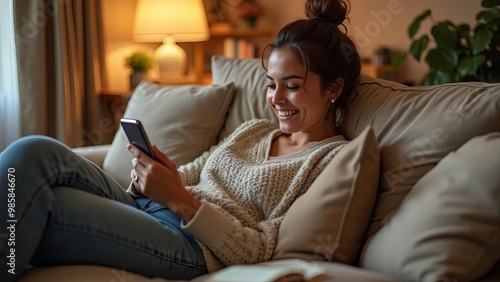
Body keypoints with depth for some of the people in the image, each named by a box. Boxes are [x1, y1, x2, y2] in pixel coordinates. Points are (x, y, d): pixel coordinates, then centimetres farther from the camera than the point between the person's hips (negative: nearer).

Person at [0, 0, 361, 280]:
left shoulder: (337, 158, 0)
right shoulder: (253, 129, 22)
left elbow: (260, 252, -8)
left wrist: (181, 200, -18)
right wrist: (148, 177, -5)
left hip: (192, 245, -7)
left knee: (34, 155, -25)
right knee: (37, 152, -20)